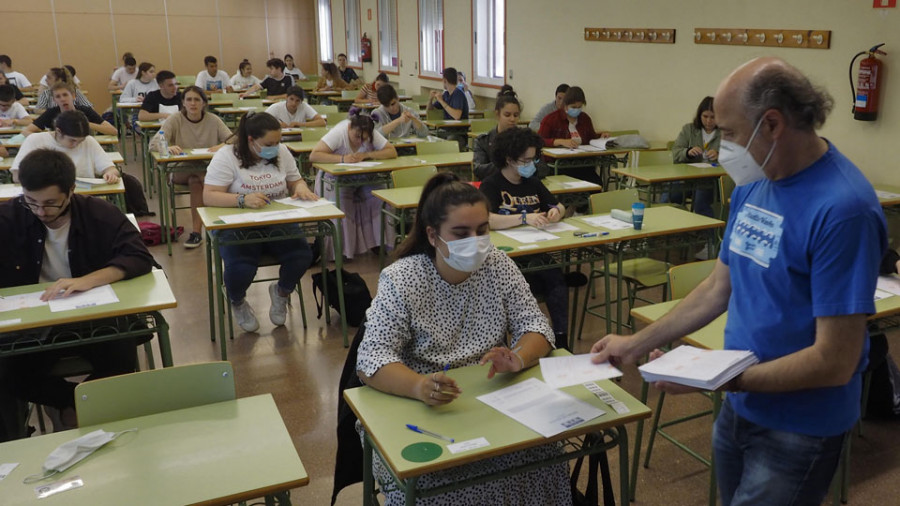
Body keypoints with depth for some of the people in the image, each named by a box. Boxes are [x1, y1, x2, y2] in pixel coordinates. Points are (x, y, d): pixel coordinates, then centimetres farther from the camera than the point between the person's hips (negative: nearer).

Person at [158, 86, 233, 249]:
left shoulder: (213, 120, 2)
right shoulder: (175, 120, -2)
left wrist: (222, 146, -32)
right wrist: (168, 147, -38)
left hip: (209, 170, 1)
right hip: (180, 172, -1)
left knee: (196, 182, -33)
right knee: (197, 180, -33)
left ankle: (197, 232, -26)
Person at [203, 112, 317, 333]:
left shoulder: (282, 152, 5)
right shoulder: (226, 157, -10)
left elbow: (296, 181, 16)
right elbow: (209, 196, -16)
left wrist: (301, 188, -10)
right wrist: (243, 200, -34)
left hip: (278, 223, 4)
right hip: (237, 225, -4)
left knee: (302, 256, -22)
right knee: (241, 267, -31)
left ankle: (282, 291, 15)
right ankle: (237, 302, 9)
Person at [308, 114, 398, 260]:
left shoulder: (372, 135, -11)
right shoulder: (339, 133, -22)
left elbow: (392, 152, -18)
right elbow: (313, 156, -30)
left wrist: (365, 155, -28)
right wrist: (342, 158, -41)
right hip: (334, 178, -3)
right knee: (340, 204, -32)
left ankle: (377, 242, -9)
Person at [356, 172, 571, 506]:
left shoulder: (499, 266, -1)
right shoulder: (401, 280, -13)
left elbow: (535, 326, -2)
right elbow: (371, 359, -20)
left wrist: (517, 359, -26)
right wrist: (420, 387, -40)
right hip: (418, 407, -3)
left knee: (538, 458, -18)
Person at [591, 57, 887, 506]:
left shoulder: (841, 208, -25)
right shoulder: (753, 186, 0)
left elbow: (834, 362, -25)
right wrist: (636, 345, 7)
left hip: (799, 430, -7)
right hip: (739, 407, 7)